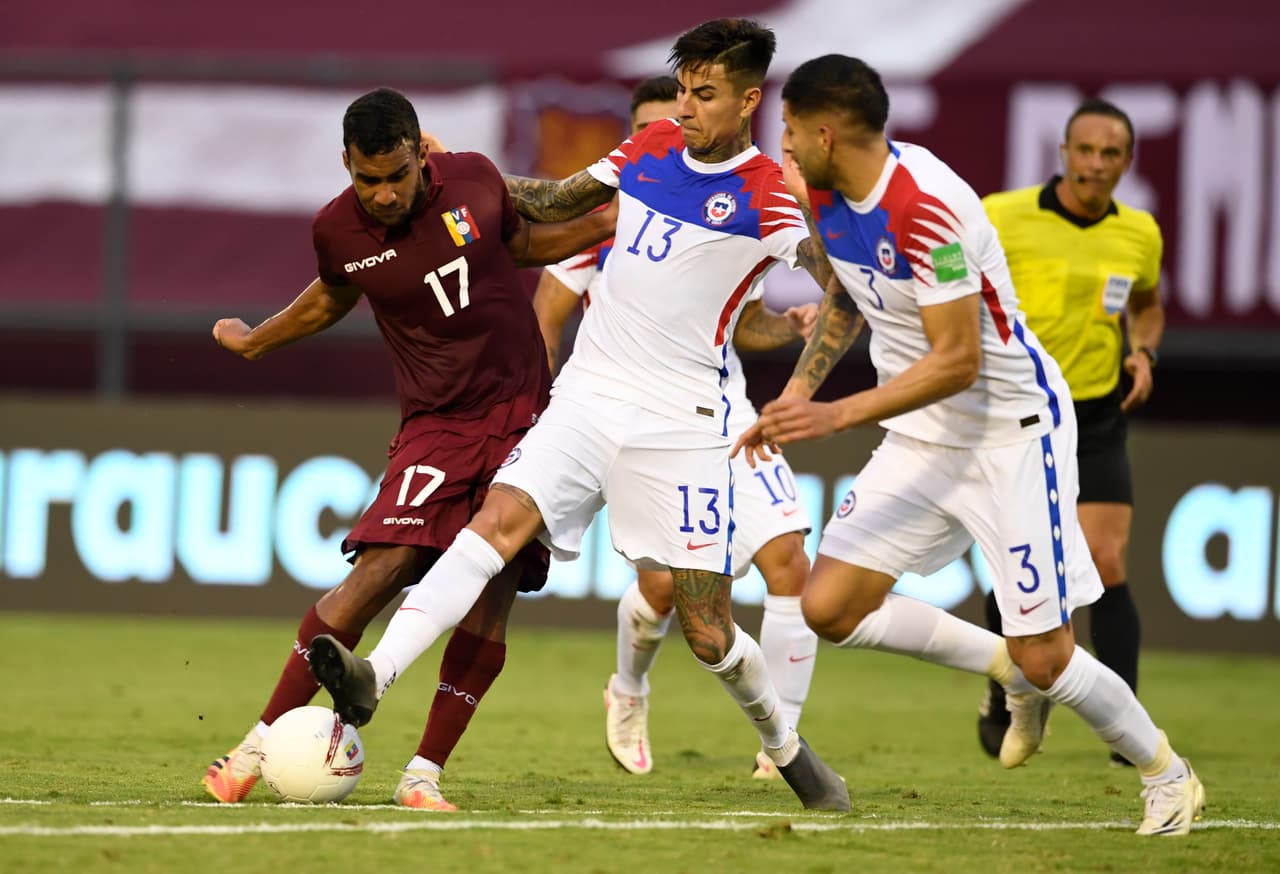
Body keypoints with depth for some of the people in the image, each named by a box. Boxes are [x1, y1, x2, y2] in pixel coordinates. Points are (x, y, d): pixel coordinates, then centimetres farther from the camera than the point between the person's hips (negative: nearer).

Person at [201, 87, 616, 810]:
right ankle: (262, 743, -11)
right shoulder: (338, 232, -6)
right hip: (437, 421, -2)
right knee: (381, 571, -19)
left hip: (525, 411, 2)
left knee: (494, 594, -8)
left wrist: (607, 224, 6)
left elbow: (520, 243, 19)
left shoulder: (474, 179, -3)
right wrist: (254, 341, 31)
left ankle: (425, 775, -2)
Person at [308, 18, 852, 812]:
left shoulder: (765, 195, -6)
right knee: (500, 518, -21)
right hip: (587, 397, 4)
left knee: (708, 632, 0)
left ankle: (786, 746, 28)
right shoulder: (651, 148, 10)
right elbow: (554, 203, 25)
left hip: (680, 423, -4)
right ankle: (374, 675, -34)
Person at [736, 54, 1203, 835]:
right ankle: (1007, 667, 17)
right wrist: (797, 394, 13)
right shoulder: (828, 199, 0)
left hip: (1013, 432, -8)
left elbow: (956, 360, -28)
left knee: (1045, 660, -8)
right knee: (828, 608, -2)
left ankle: (1169, 776, 17)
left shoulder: (928, 208, -27)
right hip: (923, 439, 8)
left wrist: (837, 415, -29)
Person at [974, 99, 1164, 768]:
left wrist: (1144, 351, 1)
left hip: (1097, 420, 2)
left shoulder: (1140, 235, 1)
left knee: (1106, 566, -10)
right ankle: (1002, 697, 25)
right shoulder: (1003, 219, -11)